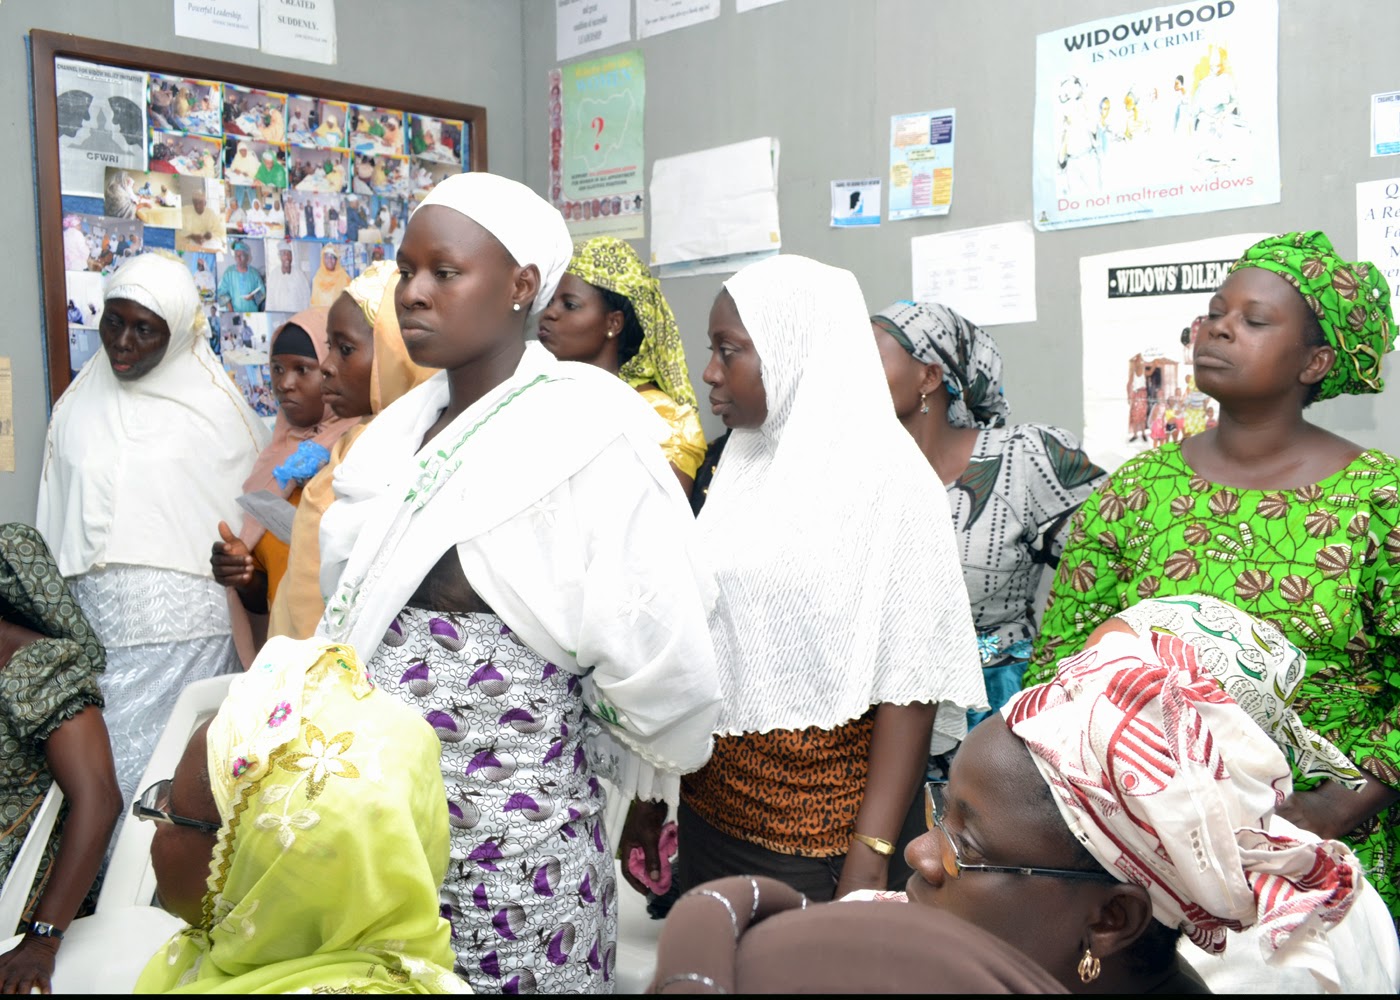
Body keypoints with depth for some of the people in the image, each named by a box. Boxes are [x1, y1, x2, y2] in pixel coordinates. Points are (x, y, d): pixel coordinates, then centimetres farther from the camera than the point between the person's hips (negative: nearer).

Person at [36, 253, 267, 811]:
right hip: (98, 631, 3)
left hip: (187, 627, -3)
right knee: (105, 772, 3)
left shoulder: (218, 409, -1)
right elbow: (53, 531, 15)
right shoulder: (77, 408, 10)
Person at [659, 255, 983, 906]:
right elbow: (707, 639, 9)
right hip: (711, 806, 6)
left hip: (820, 832, -6)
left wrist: (870, 858, -20)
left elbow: (909, 683, -16)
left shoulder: (886, 478, -13)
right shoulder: (741, 466, 6)